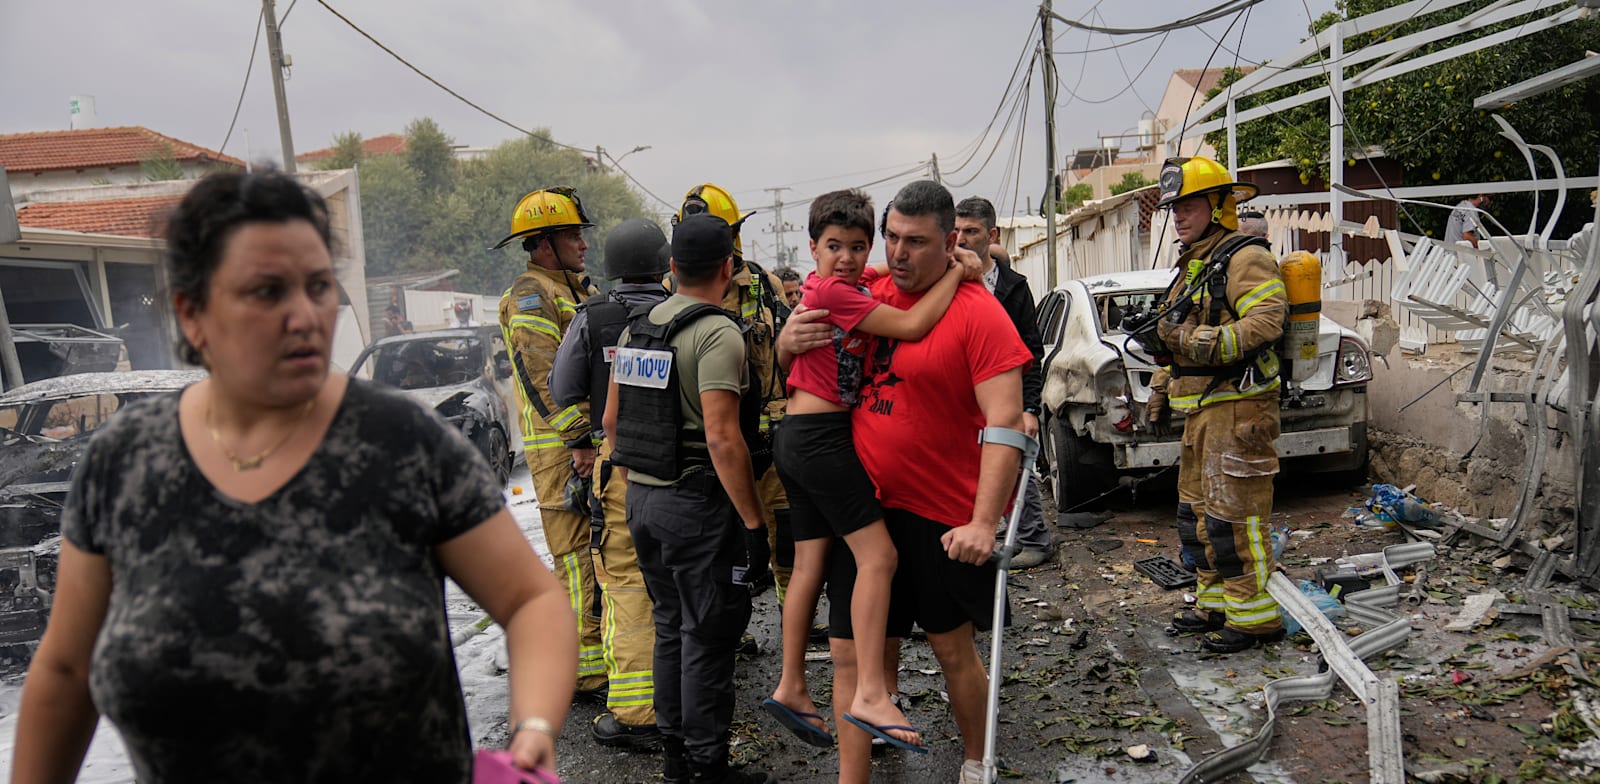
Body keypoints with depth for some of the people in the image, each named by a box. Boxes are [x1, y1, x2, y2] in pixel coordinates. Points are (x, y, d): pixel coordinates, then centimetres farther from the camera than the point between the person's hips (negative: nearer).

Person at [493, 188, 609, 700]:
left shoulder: (578, 289, 20)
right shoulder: (531, 296, -10)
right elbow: (543, 378, -19)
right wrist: (579, 439, -22)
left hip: (597, 441, 9)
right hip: (563, 449, -9)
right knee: (579, 558, -7)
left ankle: (610, 648, 28)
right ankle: (589, 673, -1)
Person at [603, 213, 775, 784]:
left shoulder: (637, 328, 8)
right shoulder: (717, 334, -16)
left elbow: (612, 419, 13)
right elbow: (722, 437, -23)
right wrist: (753, 522, -18)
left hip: (641, 497, 8)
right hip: (698, 503, -8)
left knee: (671, 628, 19)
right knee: (708, 636, 4)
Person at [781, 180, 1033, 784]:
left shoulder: (977, 311, -11)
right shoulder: (868, 298, 5)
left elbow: (1005, 422, -17)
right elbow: (799, 362, 18)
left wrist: (983, 522, -25)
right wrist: (791, 340, -7)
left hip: (945, 518, -4)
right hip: (868, 507, 5)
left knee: (953, 649, 13)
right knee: (850, 654, 7)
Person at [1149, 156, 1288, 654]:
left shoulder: (1245, 258, -10)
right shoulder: (1193, 265, 21)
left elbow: (1266, 322, -25)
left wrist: (1202, 343, -30)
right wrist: (1162, 386, 27)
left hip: (1237, 407, -10)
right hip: (1200, 408, 10)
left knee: (1235, 512, -8)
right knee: (1198, 509, 15)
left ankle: (1253, 616, 0)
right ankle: (1216, 603, 25)